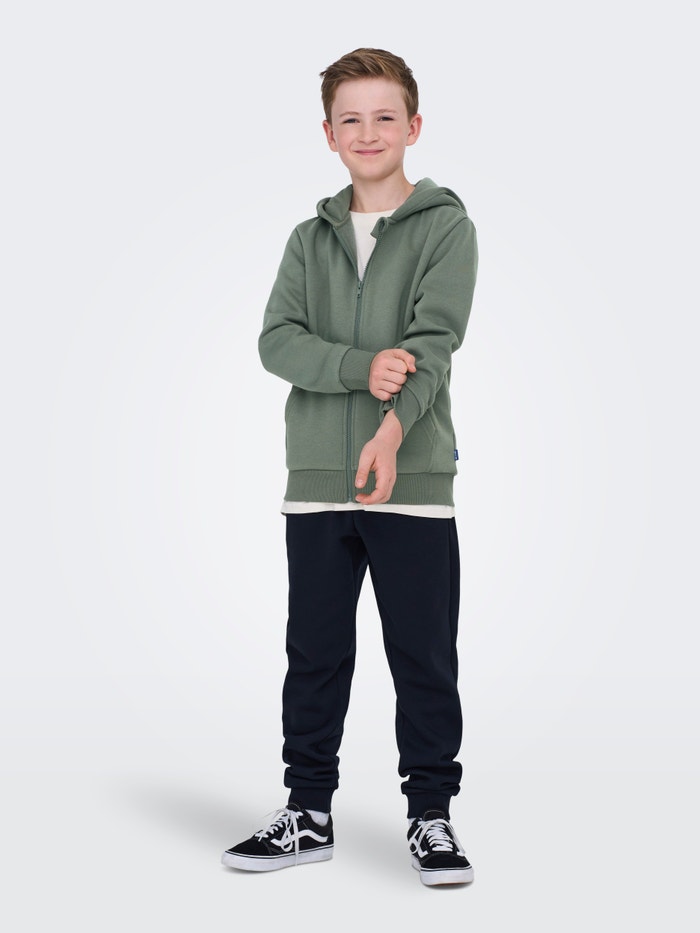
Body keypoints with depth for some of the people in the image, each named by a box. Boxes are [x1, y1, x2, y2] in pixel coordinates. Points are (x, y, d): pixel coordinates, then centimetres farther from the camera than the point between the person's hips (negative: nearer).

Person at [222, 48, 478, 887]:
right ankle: (308, 812, 21)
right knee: (314, 655, 9)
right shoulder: (309, 239, 13)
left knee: (424, 658, 3)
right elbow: (276, 341, 0)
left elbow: (434, 338, -12)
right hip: (316, 480, 3)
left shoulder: (447, 228, 2)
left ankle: (430, 816, 16)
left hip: (414, 478, -3)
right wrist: (361, 368, -18)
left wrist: (393, 429, -29)